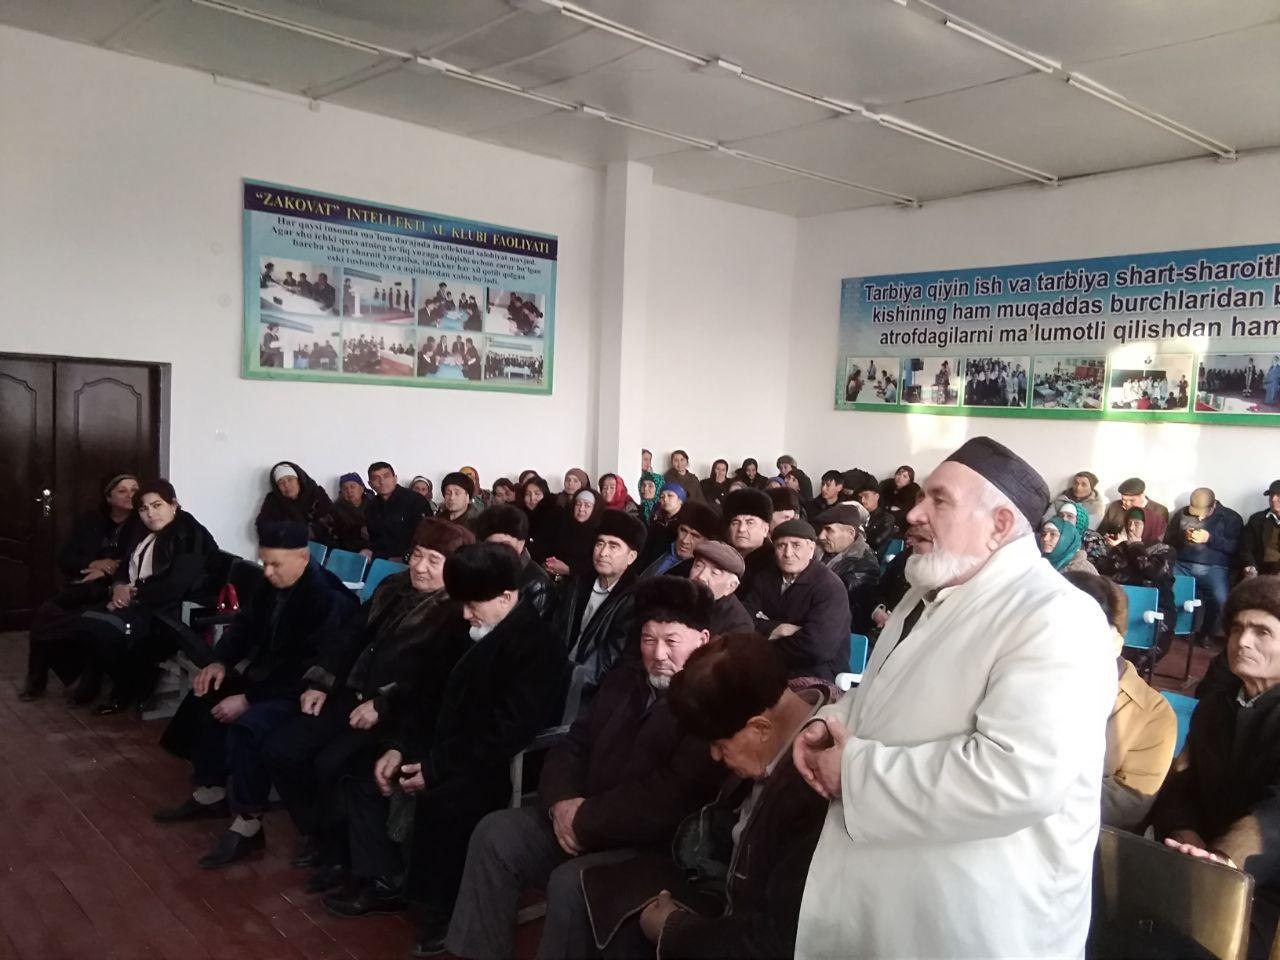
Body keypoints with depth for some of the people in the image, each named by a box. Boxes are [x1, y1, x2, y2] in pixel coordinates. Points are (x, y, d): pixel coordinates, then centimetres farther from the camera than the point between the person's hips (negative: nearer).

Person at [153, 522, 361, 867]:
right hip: (266, 677, 10)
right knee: (205, 696, 14)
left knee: (247, 727, -30)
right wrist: (220, 662, -3)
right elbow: (246, 625, 16)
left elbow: (313, 670, -28)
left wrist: (248, 698, -26)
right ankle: (210, 792, 23)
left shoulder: (330, 600, -26)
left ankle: (248, 826, -16)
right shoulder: (273, 584, 1)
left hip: (303, 694, -10)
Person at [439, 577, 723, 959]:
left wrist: (584, 820, -18)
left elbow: (669, 801, -25)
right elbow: (574, 745, 13)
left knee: (570, 881, -30)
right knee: (495, 833, -5)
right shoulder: (623, 679, 13)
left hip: (655, 849, -8)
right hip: (577, 821, 8)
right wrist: (562, 802, -8)